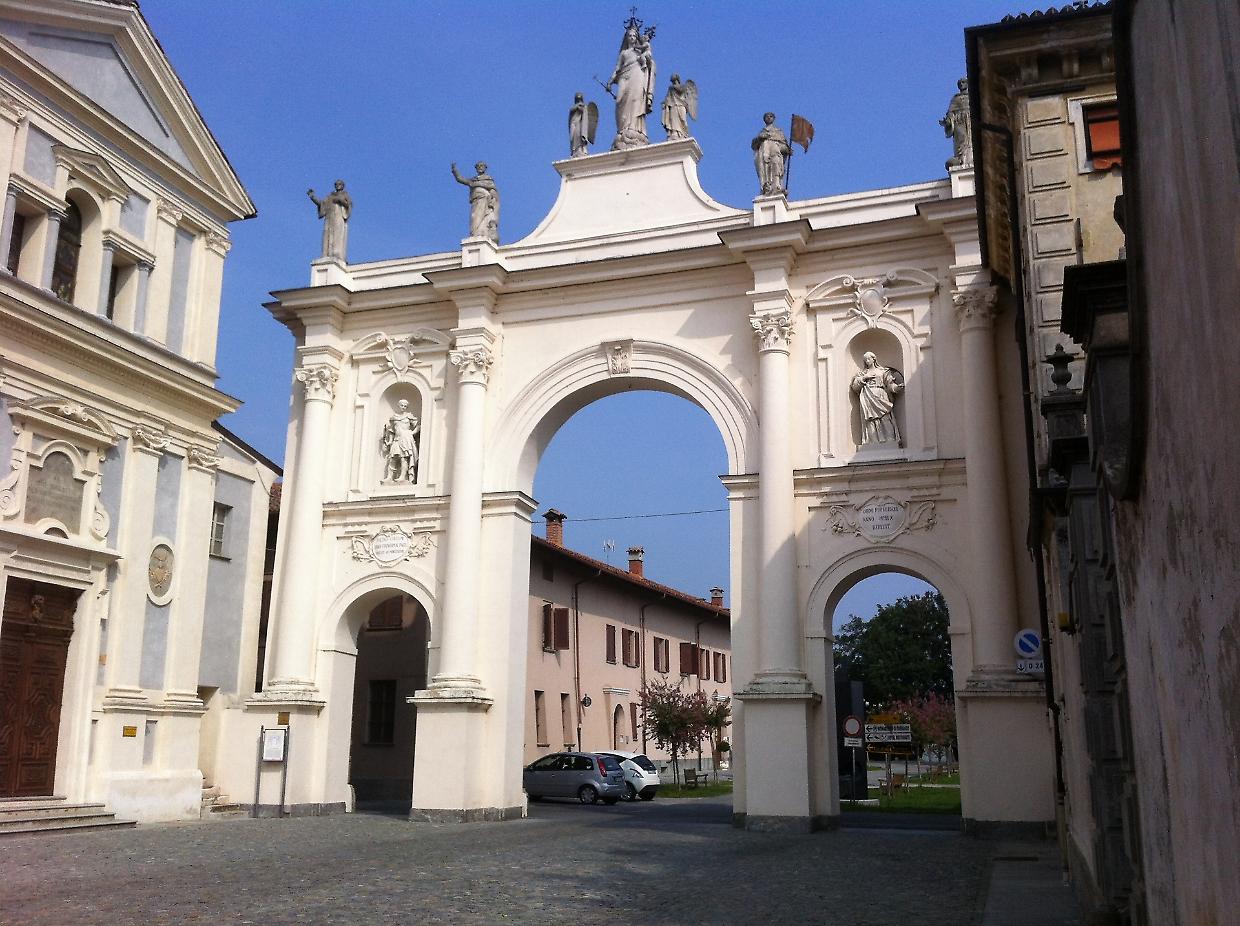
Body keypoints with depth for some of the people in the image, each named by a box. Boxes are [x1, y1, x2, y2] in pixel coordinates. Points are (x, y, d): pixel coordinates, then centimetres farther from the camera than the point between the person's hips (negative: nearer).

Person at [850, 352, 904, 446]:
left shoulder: (883, 371, 16)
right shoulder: (862, 373, 23)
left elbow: (890, 384, 4)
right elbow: (855, 387, 12)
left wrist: (897, 387, -16)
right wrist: (864, 378, 0)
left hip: (881, 399, -1)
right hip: (868, 402, 1)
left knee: (885, 423, -13)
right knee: (871, 425, -9)